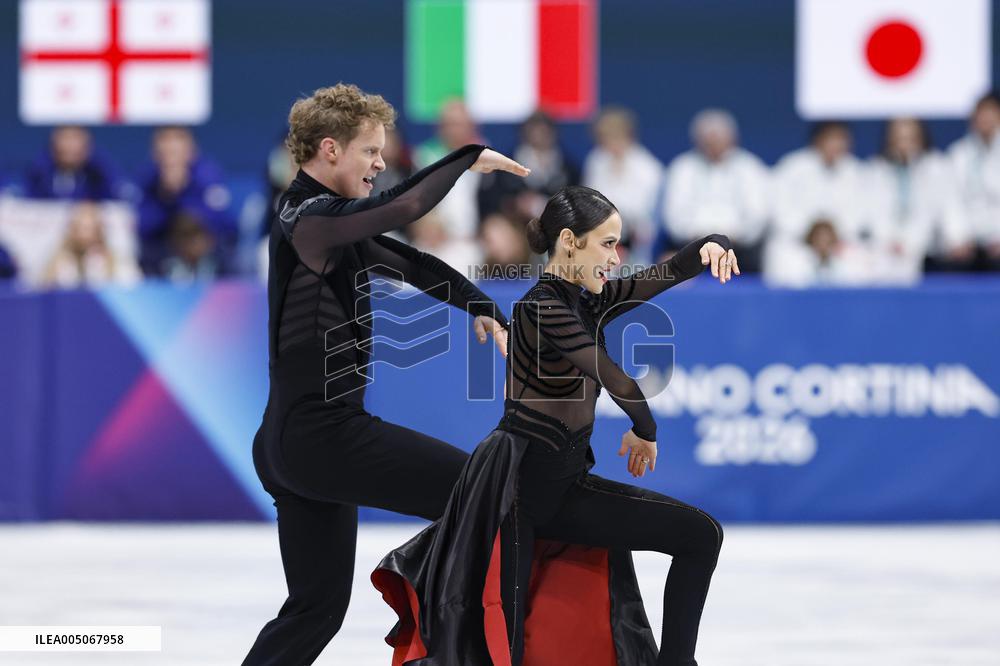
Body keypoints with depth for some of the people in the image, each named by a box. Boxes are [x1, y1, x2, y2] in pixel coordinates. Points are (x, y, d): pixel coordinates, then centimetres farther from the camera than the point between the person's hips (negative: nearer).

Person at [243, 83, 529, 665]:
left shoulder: (326, 219, 16)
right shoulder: (308, 217, -14)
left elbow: (409, 263, 20)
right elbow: (404, 206, -29)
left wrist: (483, 309, 7)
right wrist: (470, 157, -14)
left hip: (291, 442, 10)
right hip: (323, 434, -10)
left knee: (318, 605, 14)